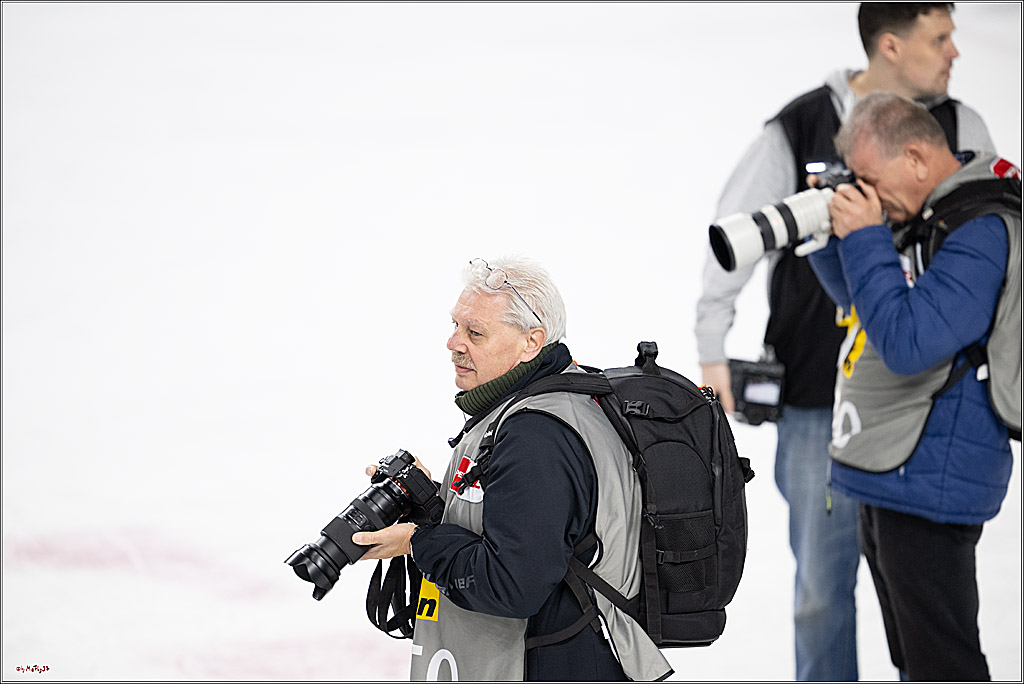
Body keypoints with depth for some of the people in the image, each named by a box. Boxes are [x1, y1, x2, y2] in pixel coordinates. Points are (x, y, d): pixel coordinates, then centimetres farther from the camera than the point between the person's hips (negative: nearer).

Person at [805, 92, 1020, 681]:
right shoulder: (927, 215, 11)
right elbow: (856, 297, 25)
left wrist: (865, 238, -20)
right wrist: (831, 229, 7)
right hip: (892, 477, 10)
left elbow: (908, 344, -28)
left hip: (929, 486, -10)